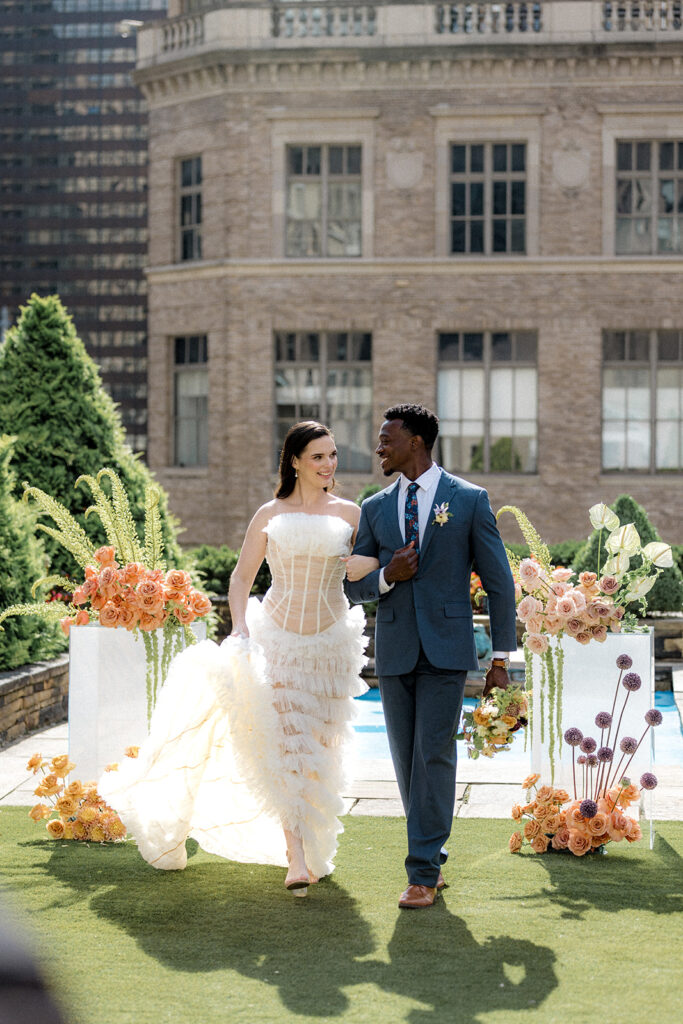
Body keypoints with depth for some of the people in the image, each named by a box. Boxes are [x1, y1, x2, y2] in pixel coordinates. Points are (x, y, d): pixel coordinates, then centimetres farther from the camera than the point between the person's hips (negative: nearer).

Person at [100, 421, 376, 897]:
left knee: (319, 746, 8)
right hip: (277, 639, -1)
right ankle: (296, 858, -15)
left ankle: (311, 848, 25)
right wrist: (240, 629, -7)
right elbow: (241, 577, 7)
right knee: (285, 743, -13)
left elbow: (380, 562, 5)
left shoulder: (350, 514, 4)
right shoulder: (270, 515, 3)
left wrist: (368, 565, -18)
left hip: (330, 643, 1)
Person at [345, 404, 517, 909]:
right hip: (394, 653, 4)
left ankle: (424, 873, -5)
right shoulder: (375, 508, 10)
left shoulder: (469, 500, 0)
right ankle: (433, 858, 21)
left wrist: (502, 656, -1)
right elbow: (353, 584, 13)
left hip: (446, 650, -4)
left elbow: (499, 581, 2)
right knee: (407, 762, 7)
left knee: (434, 757, -9)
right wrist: (385, 577, -10)